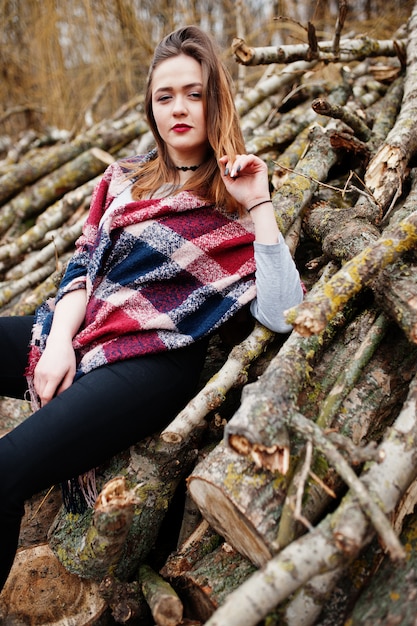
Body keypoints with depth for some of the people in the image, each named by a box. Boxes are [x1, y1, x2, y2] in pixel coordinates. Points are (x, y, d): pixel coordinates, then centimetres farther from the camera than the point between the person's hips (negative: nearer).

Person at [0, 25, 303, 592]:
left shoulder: (236, 208, 1)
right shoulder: (123, 177, 15)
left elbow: (281, 316, -11)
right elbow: (83, 263, 13)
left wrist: (259, 206, -14)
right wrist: (59, 340, -4)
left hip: (152, 361, -6)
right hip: (73, 333, 7)